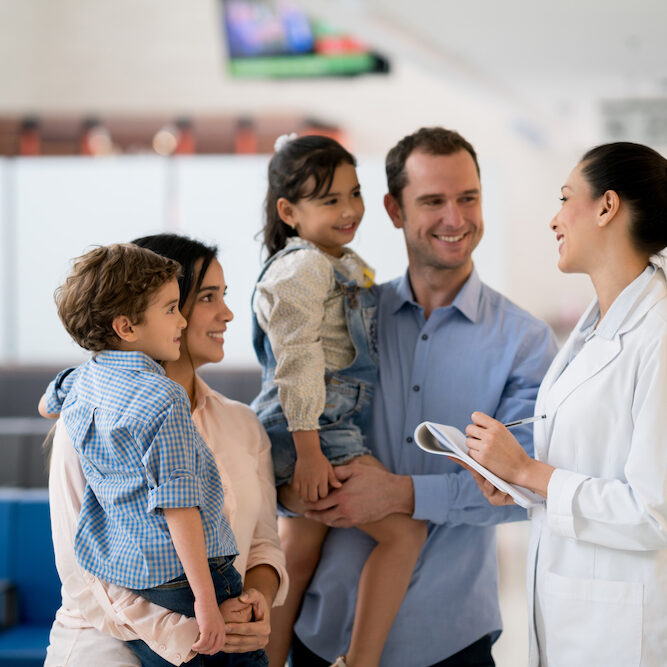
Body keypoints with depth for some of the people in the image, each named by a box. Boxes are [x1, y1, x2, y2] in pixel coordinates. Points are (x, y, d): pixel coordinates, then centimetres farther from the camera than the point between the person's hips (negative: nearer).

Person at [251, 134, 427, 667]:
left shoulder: (349, 266, 18)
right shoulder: (302, 267, -13)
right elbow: (297, 360, -20)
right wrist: (309, 451, -23)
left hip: (337, 432, 10)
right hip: (305, 434, -10)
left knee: (297, 561, 13)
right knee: (405, 529, -16)